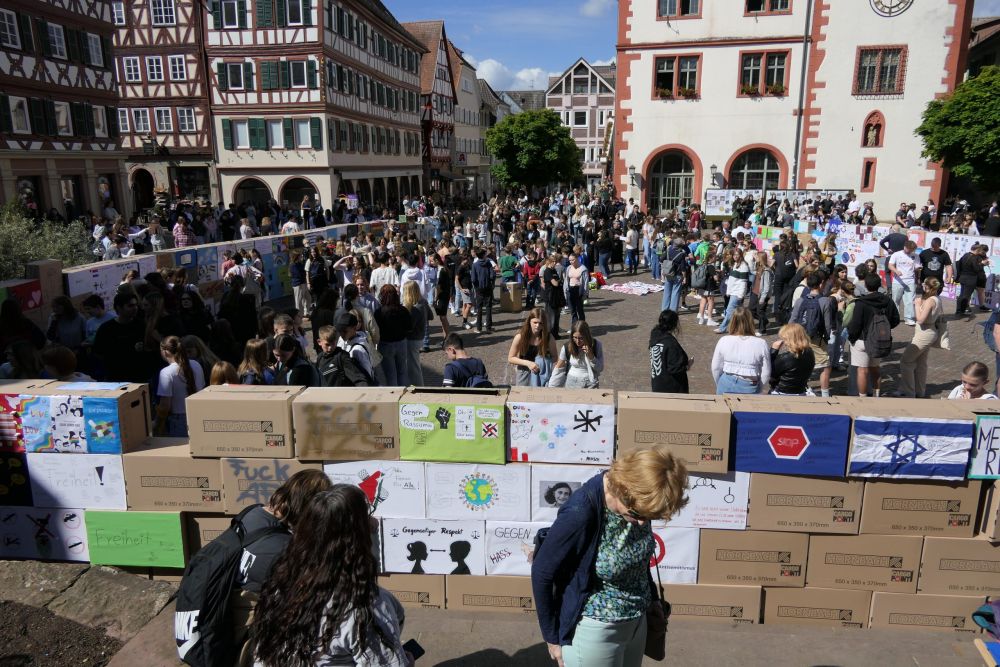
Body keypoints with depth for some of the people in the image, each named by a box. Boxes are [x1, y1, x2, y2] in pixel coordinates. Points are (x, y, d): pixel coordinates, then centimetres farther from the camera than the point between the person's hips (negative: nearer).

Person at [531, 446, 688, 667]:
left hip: (636, 621, 6)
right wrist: (552, 637, -9)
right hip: (594, 629, -6)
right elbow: (542, 573, -18)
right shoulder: (579, 514, -30)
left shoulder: (637, 500, -12)